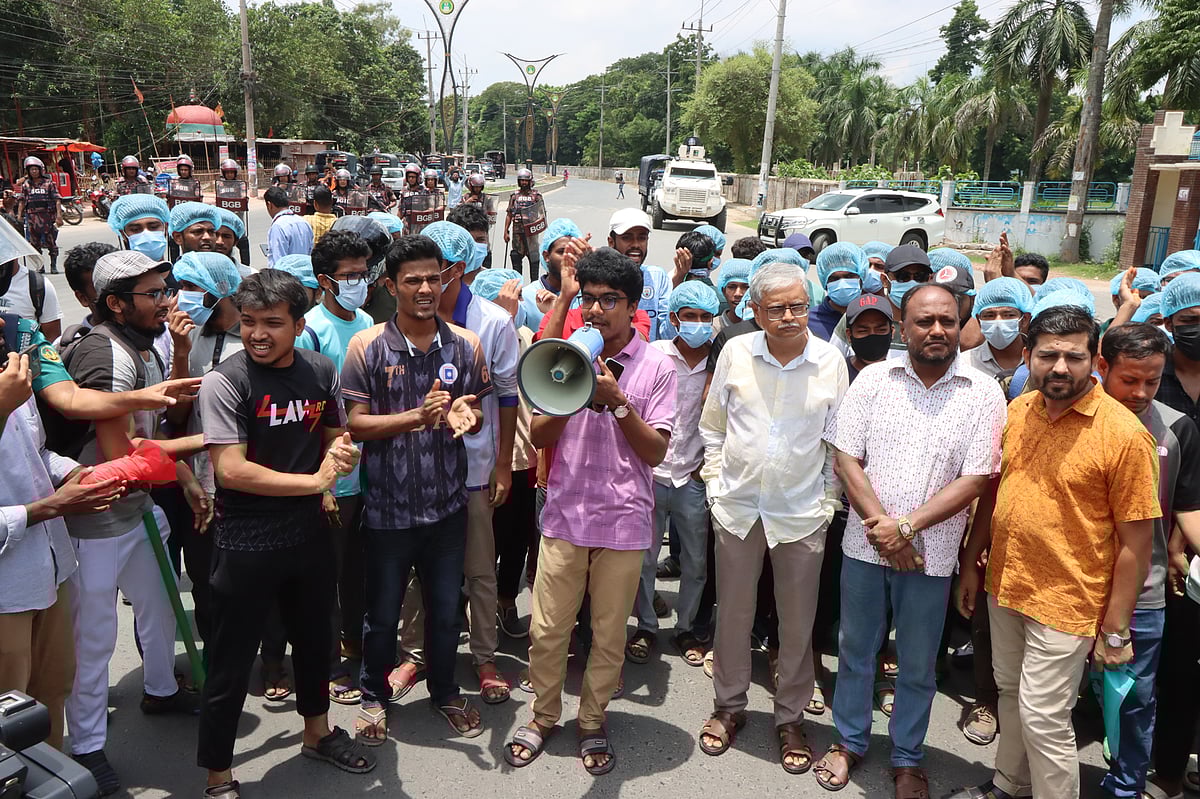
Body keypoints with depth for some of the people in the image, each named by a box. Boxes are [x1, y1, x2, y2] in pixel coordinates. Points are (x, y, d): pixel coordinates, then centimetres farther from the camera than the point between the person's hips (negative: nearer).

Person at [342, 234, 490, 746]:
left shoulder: (465, 345, 0)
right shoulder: (367, 346, -8)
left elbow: (475, 419, 6)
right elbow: (356, 424, -10)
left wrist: (465, 415, -18)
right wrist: (417, 417, -24)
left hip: (447, 502, 2)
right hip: (388, 506, -2)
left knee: (445, 609, 17)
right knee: (382, 612, 14)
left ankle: (445, 691, 39)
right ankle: (374, 695, 37)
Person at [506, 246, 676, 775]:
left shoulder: (657, 367, -4)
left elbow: (655, 452, -8)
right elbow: (539, 437, 1)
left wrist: (617, 402, -20)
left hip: (623, 522, -2)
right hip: (565, 516, 2)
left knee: (609, 634, 11)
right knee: (546, 630, 9)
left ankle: (592, 722, 32)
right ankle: (543, 717, 32)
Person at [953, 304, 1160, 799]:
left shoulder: (1124, 434, -18)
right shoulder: (1017, 411, 0)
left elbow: (1135, 544, -14)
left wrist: (1115, 630, -12)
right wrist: (970, 563, 12)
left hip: (1065, 604, -6)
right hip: (1004, 587, 6)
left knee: (1043, 718, 1)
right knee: (1010, 696, 22)